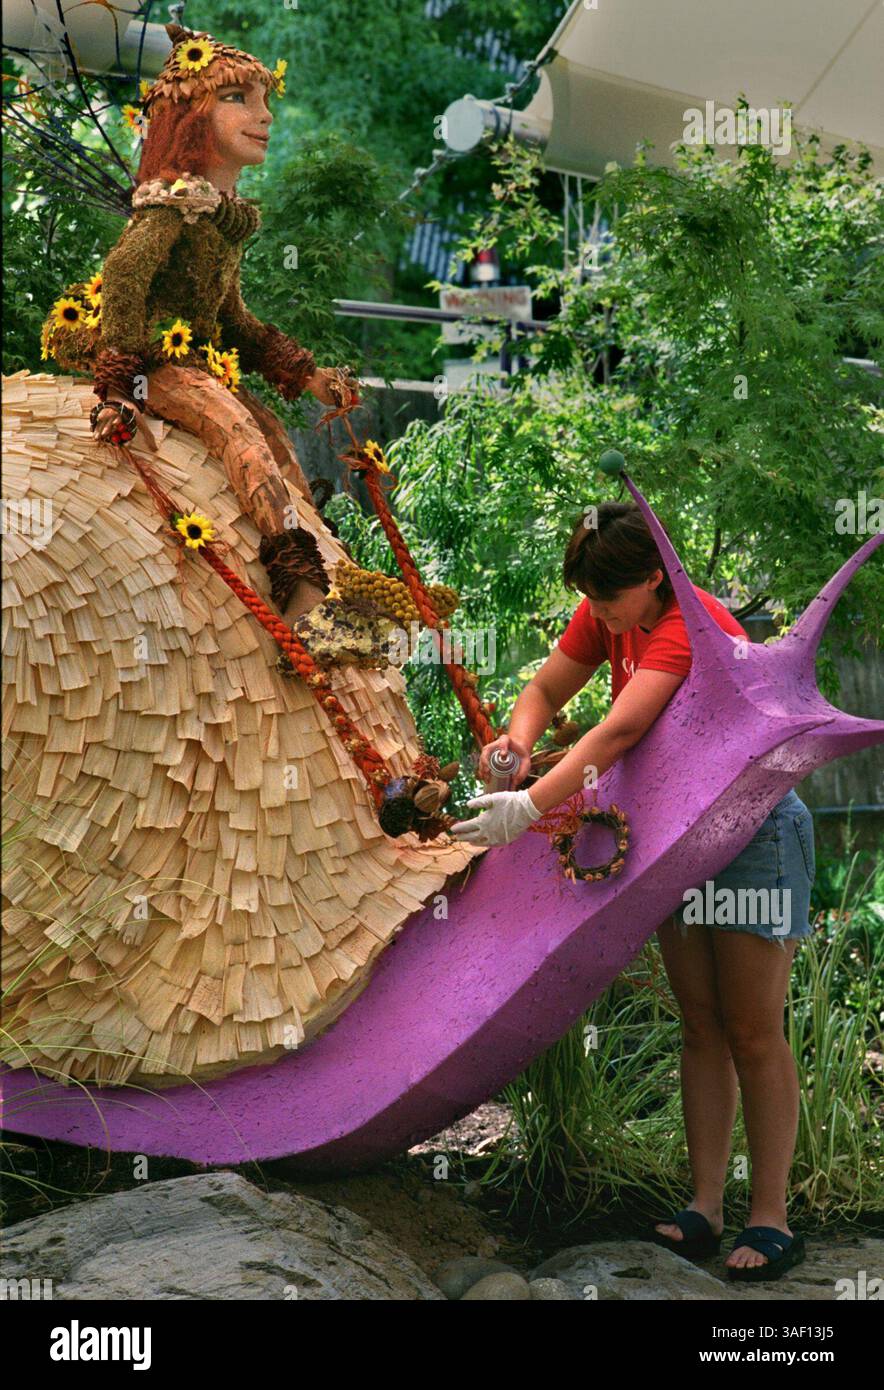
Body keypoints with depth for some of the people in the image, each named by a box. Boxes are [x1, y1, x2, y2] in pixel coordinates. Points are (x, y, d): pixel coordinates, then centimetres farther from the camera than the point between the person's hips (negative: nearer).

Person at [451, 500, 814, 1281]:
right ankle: (705, 1209, 10)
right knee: (700, 1027, 7)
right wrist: (519, 739, -19)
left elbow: (620, 730, -39)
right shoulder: (608, 617, -2)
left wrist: (529, 807, -46)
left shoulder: (691, 626, -27)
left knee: (753, 1033, -4)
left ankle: (771, 1222, 2)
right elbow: (548, 690, 4)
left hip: (754, 829, -8)